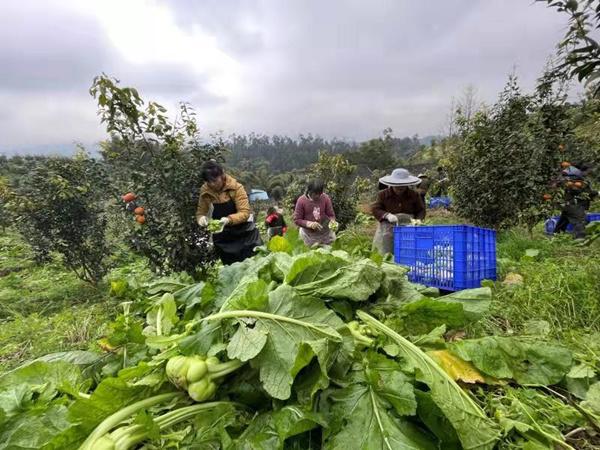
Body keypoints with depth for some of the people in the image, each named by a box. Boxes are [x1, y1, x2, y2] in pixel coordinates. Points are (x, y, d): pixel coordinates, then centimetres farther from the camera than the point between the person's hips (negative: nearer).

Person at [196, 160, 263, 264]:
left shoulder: (236, 187, -15)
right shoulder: (205, 192, -5)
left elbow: (245, 212, -19)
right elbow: (200, 212, 5)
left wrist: (229, 219, -37)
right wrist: (201, 218, -19)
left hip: (245, 235, -2)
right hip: (222, 239, 3)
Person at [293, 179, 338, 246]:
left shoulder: (325, 198, -10)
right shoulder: (301, 200, -14)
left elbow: (331, 215, 0)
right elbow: (297, 220, -10)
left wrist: (332, 221, -23)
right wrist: (309, 224, -26)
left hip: (325, 234, 2)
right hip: (309, 236, -1)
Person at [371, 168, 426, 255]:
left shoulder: (414, 195, 9)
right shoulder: (383, 194, 5)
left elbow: (421, 210, 14)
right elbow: (375, 209, -2)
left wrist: (418, 219, -8)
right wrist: (387, 215, -19)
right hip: (389, 225, 0)